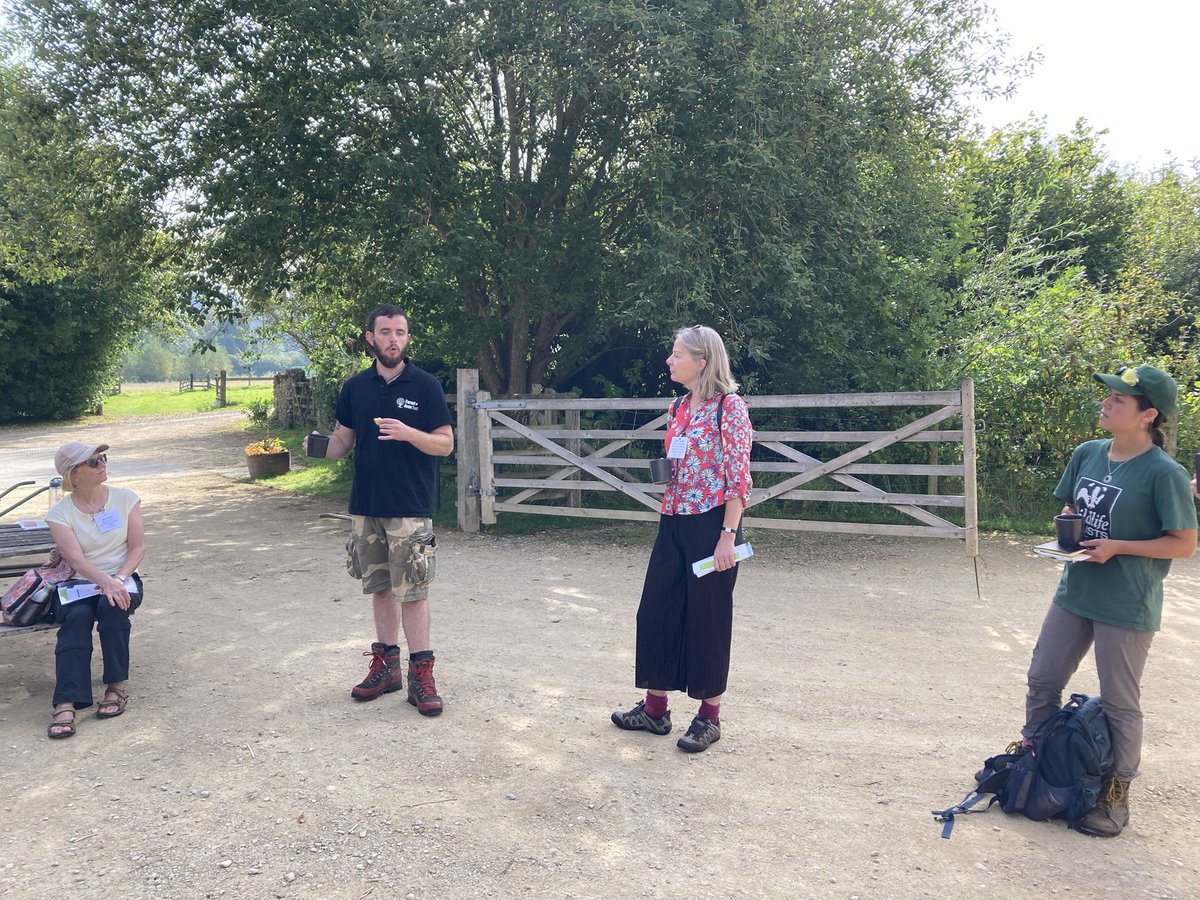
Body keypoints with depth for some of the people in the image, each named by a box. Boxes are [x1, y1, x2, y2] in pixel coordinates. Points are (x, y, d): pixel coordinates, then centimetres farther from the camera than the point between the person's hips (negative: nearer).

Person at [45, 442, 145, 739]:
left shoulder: (125, 499, 1)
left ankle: (117, 686, -24)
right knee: (76, 617, -32)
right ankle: (66, 704, -40)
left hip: (122, 579, 0)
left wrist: (119, 579, -19)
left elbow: (138, 547, -2)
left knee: (113, 606, -34)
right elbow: (76, 559, -15)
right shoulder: (60, 513, -3)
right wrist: (105, 582, -33)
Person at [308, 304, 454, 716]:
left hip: (411, 507, -4)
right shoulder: (355, 388, 8)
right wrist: (322, 447, -9)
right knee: (380, 587, 12)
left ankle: (421, 674, 3)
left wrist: (407, 433, -22)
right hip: (367, 504, 5)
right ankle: (386, 666, 24)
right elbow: (344, 439, 14)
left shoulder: (425, 385, -4)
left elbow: (446, 443, -5)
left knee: (411, 590, -5)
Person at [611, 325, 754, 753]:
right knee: (656, 610, 10)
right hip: (673, 523, 8)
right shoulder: (678, 407, 12)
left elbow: (739, 477, -14)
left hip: (711, 524, -8)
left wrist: (728, 534, -18)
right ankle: (655, 708, 24)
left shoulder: (729, 406, -11)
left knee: (707, 617, 2)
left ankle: (709, 716, 18)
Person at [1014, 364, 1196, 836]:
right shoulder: (1086, 454, 1)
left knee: (1119, 703, 8)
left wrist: (1116, 547, -21)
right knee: (1042, 681, 15)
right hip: (1075, 593, 6)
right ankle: (1030, 757, 35)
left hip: (1126, 607, -6)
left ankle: (1116, 796, 24)